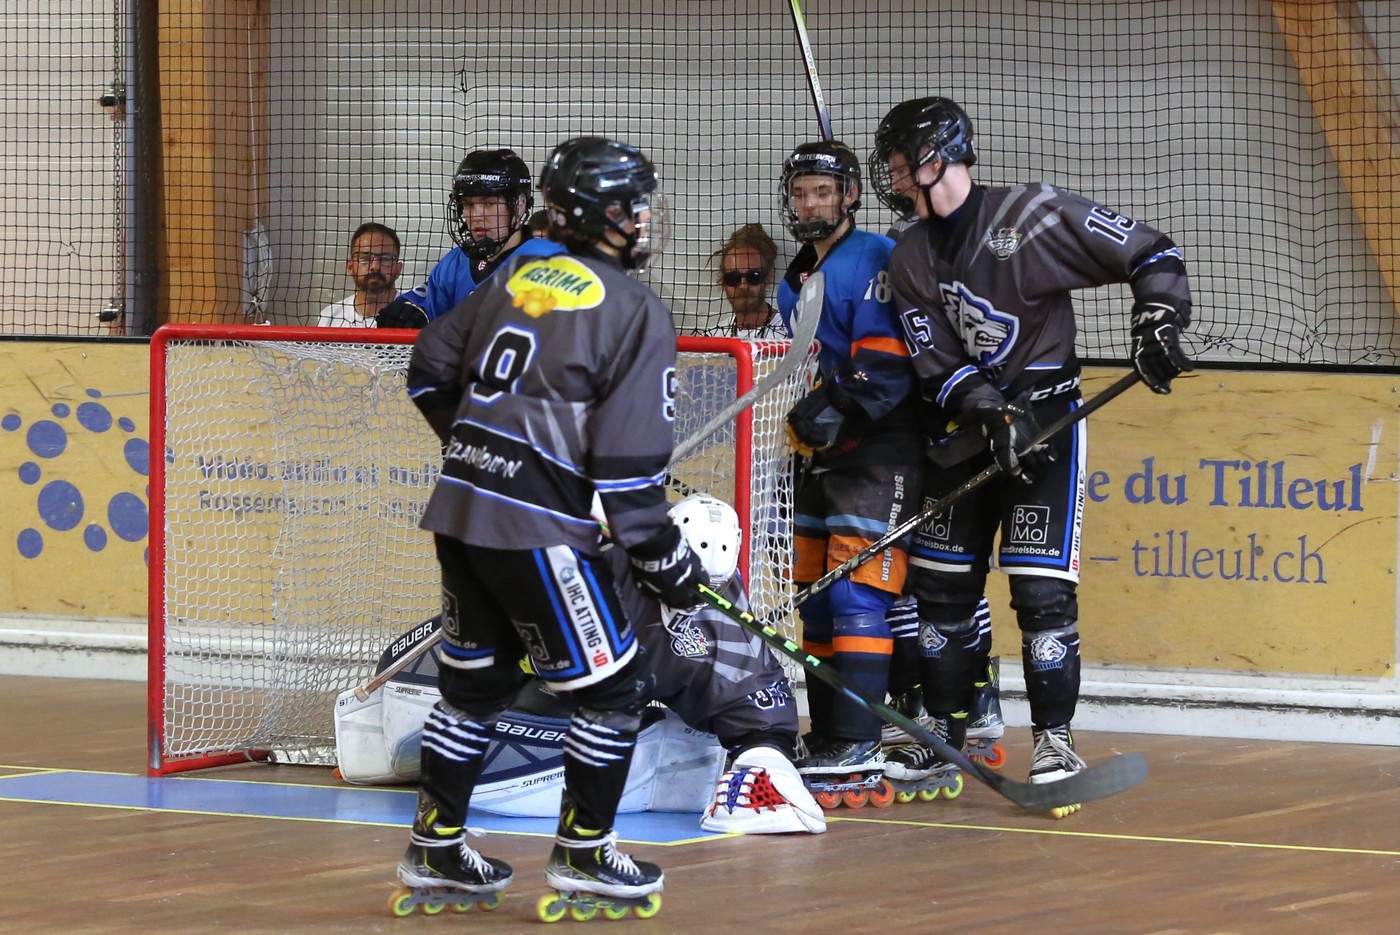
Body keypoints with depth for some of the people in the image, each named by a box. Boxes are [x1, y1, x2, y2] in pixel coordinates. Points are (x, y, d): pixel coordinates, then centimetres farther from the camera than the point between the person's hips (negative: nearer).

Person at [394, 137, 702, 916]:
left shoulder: (516, 280, 13)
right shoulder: (637, 313, -8)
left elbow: (431, 369, 20)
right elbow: (630, 460, -13)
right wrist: (668, 563, -5)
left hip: (463, 507, 8)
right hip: (537, 526, -8)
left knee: (479, 678, 19)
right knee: (613, 684, 5)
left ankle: (436, 848, 24)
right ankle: (584, 853, 10)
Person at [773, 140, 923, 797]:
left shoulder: (875, 261, -12)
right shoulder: (794, 282, 17)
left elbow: (887, 361, -22)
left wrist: (841, 408, -30)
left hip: (878, 452, -10)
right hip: (823, 453, 10)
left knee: (856, 593, -16)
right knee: (816, 596, 11)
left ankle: (859, 750, -20)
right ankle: (827, 738, 18)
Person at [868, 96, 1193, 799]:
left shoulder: (1033, 215, -13)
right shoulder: (910, 261, 4)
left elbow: (1152, 255, -8)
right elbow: (937, 366, -3)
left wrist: (1156, 324, -20)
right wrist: (989, 414, -19)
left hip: (1047, 422, -6)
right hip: (965, 427, 6)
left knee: (1042, 587, -12)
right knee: (941, 582, 7)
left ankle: (1054, 737, -4)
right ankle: (946, 730, 19)